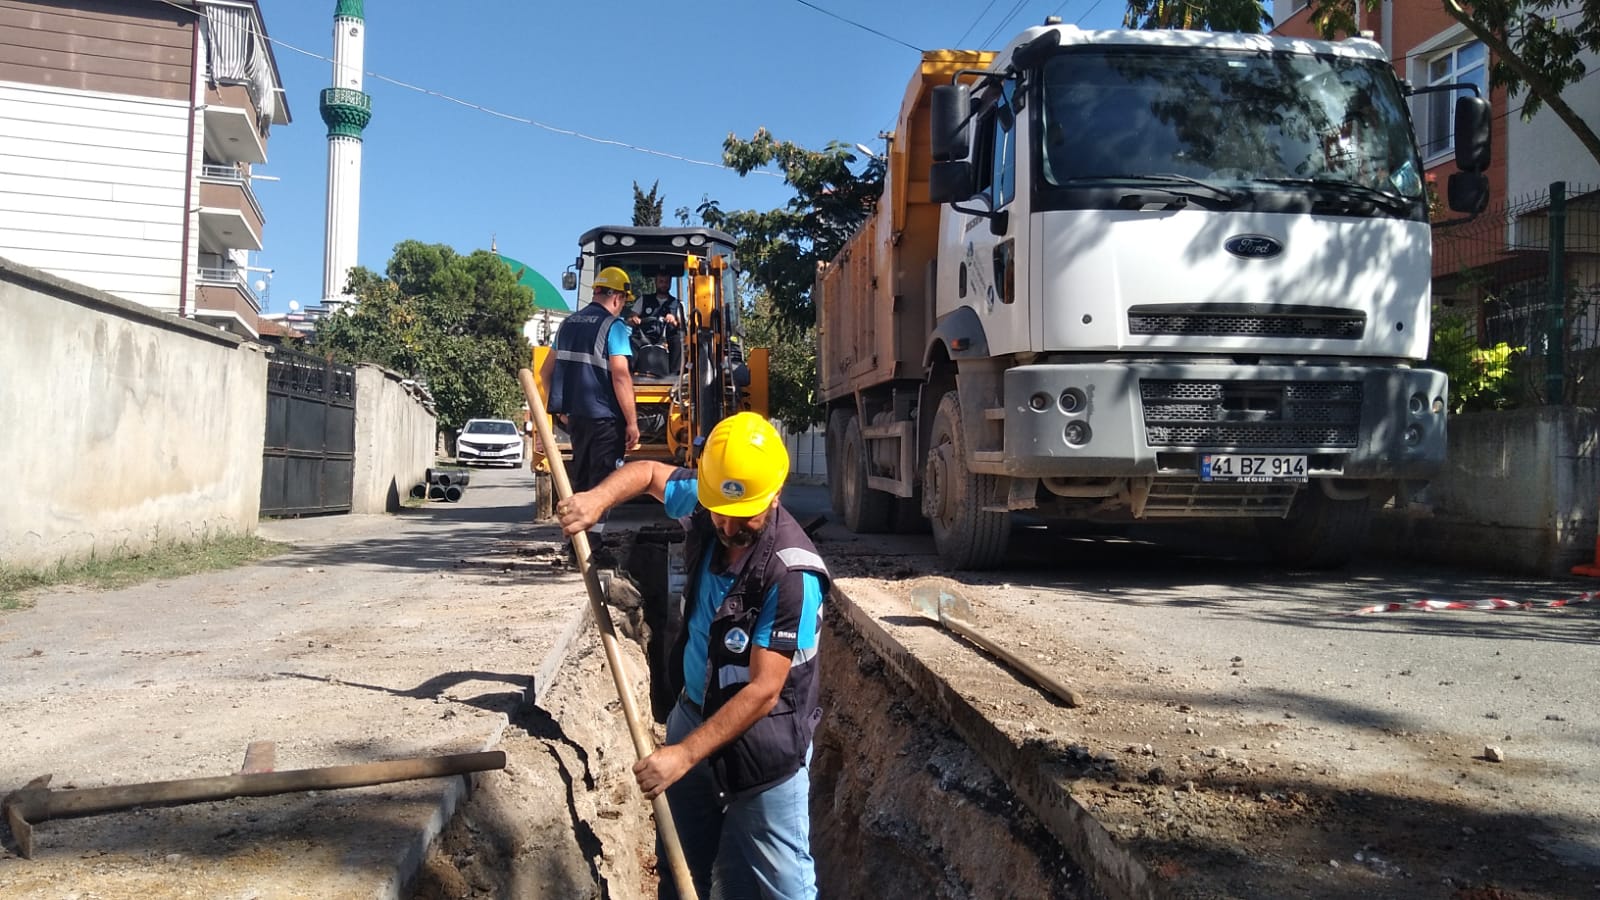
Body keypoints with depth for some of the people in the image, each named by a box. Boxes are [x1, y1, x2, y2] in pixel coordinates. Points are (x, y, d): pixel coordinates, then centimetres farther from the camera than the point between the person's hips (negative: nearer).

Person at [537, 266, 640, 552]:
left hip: (575, 415, 7)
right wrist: (632, 422, -15)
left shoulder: (569, 324, 12)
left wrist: (562, 406, 26)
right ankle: (592, 545, -4)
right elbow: (621, 377, -19)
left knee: (580, 479, 18)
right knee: (602, 482, -1)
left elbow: (546, 372, 17)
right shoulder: (614, 326, -11)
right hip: (605, 418, -7)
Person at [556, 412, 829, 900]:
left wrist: (683, 754, -28)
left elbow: (763, 690, -28)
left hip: (763, 740, -6)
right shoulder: (706, 505, -10)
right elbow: (649, 472, 12)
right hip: (693, 714, 7)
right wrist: (598, 498, -7)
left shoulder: (792, 574, -29)